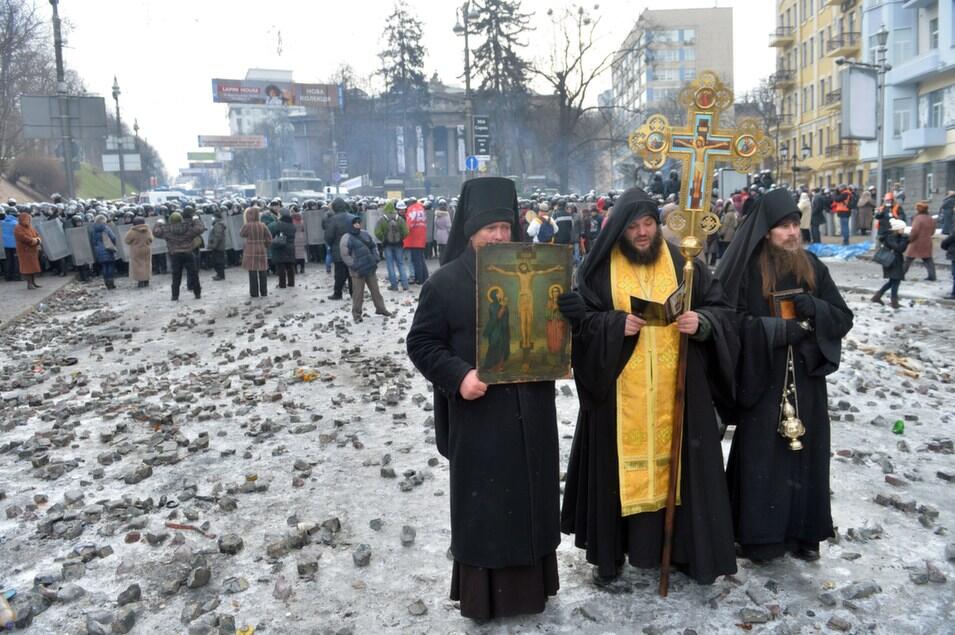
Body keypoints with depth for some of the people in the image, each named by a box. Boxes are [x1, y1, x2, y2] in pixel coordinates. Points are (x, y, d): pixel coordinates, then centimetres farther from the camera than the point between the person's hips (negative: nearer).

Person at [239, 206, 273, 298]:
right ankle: (264, 292, 14)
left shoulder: (247, 226, -10)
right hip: (262, 250, 3)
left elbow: (241, 234, 6)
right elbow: (269, 237, 0)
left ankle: (254, 293, 5)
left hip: (250, 252, -3)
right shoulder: (263, 225, 0)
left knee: (252, 273, 3)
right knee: (263, 272, 10)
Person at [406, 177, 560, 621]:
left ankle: (531, 582, 32)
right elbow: (421, 342, -6)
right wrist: (458, 376, -20)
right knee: (482, 505, 6)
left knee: (531, 497, 14)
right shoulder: (446, 281, -6)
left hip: (531, 410, 4)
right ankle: (482, 593, 22)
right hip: (478, 412, -4)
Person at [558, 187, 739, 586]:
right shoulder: (600, 269, 0)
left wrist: (702, 322, -15)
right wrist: (616, 325, -19)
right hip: (619, 391, -1)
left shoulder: (684, 264, 5)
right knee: (621, 465, 5)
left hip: (676, 390, 1)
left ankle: (686, 548, 24)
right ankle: (610, 553, 20)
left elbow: (721, 309, 7)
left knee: (677, 463, 8)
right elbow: (578, 318, -2)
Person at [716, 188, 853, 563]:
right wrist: (779, 328, -22)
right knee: (762, 454, 2)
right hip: (763, 379, -4)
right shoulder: (748, 268, -7)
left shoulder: (812, 267, 5)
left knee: (805, 451, 11)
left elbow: (844, 317, 7)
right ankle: (760, 535, 17)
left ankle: (802, 532, 26)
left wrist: (814, 308, -13)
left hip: (806, 378, 4)